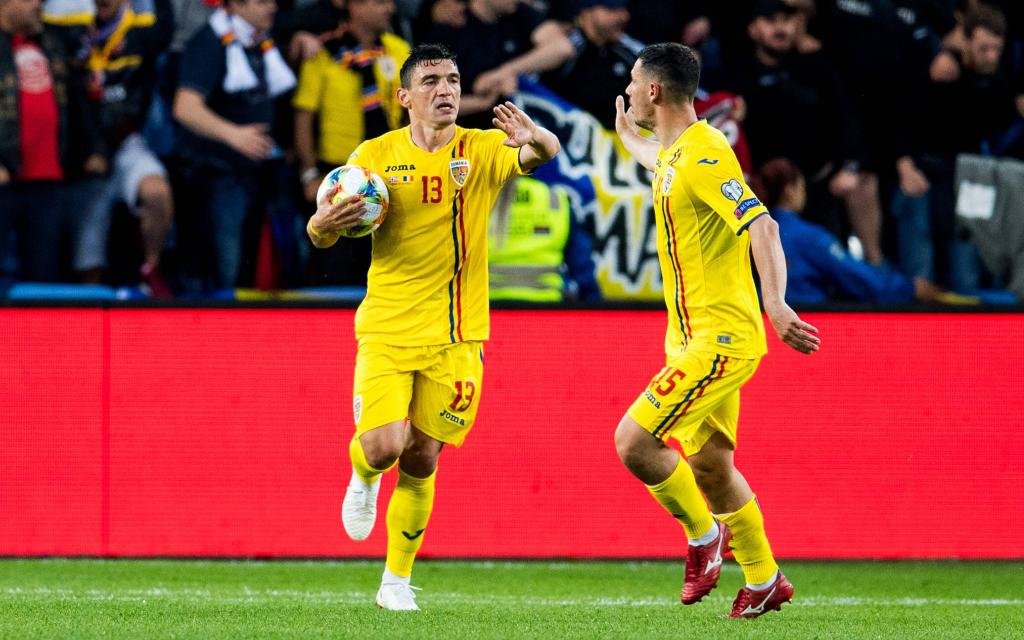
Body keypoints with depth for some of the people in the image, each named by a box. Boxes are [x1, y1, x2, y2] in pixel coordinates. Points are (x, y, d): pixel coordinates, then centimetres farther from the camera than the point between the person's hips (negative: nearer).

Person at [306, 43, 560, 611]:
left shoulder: (481, 151, -1)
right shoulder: (375, 156, -1)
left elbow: (545, 153, -21)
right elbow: (322, 237, 4)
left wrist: (533, 136, -44)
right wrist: (324, 223, -20)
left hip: (455, 337, 1)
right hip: (387, 329, -1)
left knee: (421, 461, 4)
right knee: (384, 445, -17)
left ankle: (397, 581, 20)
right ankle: (363, 478, 20)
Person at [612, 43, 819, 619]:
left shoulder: (706, 153, -18)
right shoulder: (675, 151, 12)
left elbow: (761, 226, -29)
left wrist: (775, 302, -41)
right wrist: (627, 135, 59)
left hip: (719, 338, -10)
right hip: (699, 338, 10)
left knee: (634, 441, -15)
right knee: (709, 464, 13)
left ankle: (705, 534, 5)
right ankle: (764, 580, 24)